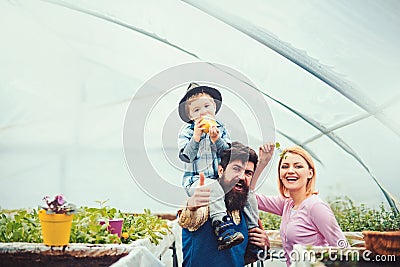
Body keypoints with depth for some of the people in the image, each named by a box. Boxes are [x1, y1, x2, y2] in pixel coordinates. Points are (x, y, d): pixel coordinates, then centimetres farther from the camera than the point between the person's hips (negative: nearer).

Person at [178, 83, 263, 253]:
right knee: (213, 187, -38)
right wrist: (196, 136, -19)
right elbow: (185, 157, -11)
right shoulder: (187, 131, 1)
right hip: (195, 180, -4)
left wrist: (216, 140, -15)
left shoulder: (220, 129, 11)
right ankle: (222, 226, -45)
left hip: (221, 178, 4)